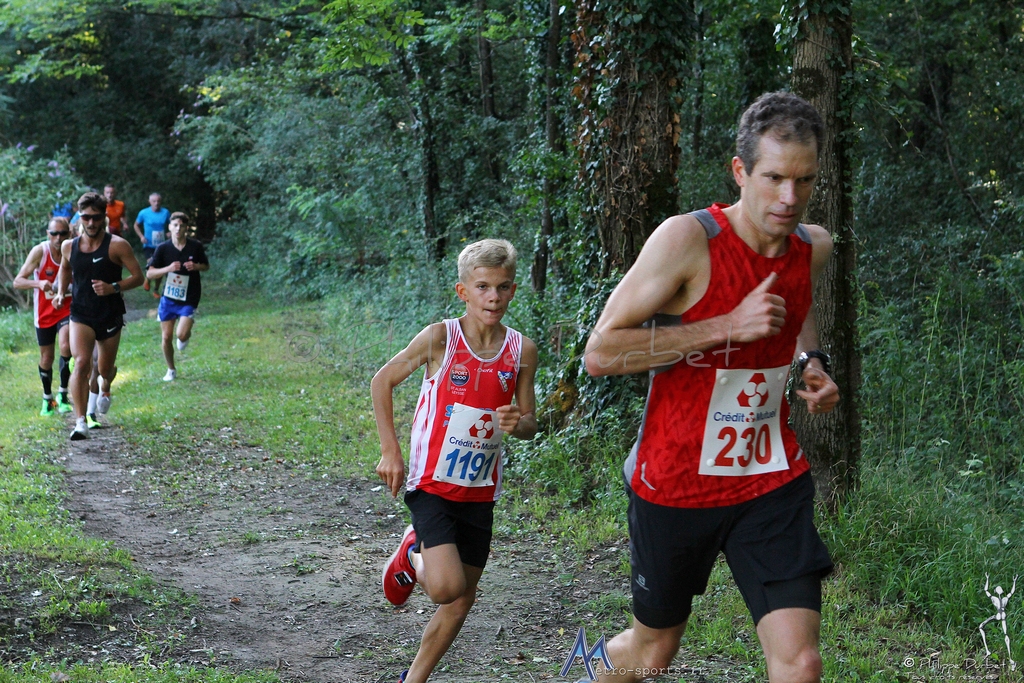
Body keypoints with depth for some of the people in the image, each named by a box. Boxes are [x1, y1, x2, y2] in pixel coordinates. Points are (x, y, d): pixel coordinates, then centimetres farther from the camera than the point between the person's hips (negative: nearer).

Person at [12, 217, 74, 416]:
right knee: (46, 358, 10)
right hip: (44, 312, 0)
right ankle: (47, 399, 32)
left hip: (66, 309, 0)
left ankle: (62, 396, -11)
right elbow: (17, 282, -17)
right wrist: (39, 283, -35)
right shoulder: (40, 252, -15)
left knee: (66, 347, -24)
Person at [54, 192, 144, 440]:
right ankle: (81, 423, -22)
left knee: (105, 369, 13)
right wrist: (61, 292, 6)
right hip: (81, 314, 1)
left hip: (110, 316, -1)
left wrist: (114, 287, -23)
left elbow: (138, 276, -8)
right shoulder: (69, 247, 1)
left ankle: (104, 387, 54)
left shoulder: (117, 246, -10)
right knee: (81, 363, -20)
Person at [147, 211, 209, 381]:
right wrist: (168, 268, -24)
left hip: (189, 299, -2)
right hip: (168, 297, 2)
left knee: (181, 335, -16)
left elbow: (206, 266, 9)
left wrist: (196, 266, -14)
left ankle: (186, 337, 22)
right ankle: (171, 370, 25)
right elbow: (150, 273, -7)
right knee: (166, 337, 4)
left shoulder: (196, 246, -7)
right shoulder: (163, 249, -7)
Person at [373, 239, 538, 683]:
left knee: (461, 602, 10)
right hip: (432, 484, -4)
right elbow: (382, 381, -2)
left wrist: (519, 422, -18)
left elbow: (529, 424, 7)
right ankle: (413, 557, 13)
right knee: (446, 587, -21)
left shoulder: (522, 351, -3)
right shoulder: (440, 338, -13)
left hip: (479, 491, 4)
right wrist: (391, 451, -6)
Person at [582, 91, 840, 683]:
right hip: (676, 482, -3)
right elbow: (601, 353, -22)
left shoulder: (815, 247, -1)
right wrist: (729, 327, -27)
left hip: (773, 483, 4)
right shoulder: (687, 240, -19)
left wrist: (811, 363, 2)